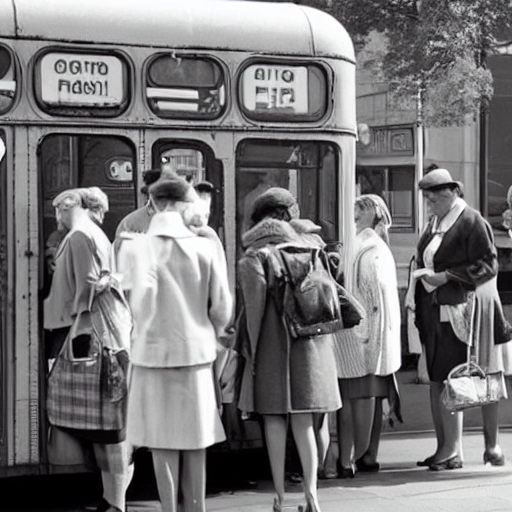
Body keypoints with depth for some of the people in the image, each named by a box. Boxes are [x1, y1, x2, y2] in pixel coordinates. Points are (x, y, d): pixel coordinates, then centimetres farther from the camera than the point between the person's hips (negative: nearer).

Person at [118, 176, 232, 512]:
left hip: (155, 352, -2)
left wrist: (146, 331, 1)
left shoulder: (136, 247, -7)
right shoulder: (203, 247, -2)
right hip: (197, 352, 2)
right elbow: (222, 304, -2)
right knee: (195, 439, 13)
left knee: (163, 441, 7)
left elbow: (142, 294, -18)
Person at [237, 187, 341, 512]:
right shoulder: (310, 245, 4)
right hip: (311, 342, 3)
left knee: (275, 420, 4)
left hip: (273, 342, -3)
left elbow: (254, 306, -10)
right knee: (303, 421, 8)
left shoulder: (255, 255, -5)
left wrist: (251, 350, -3)